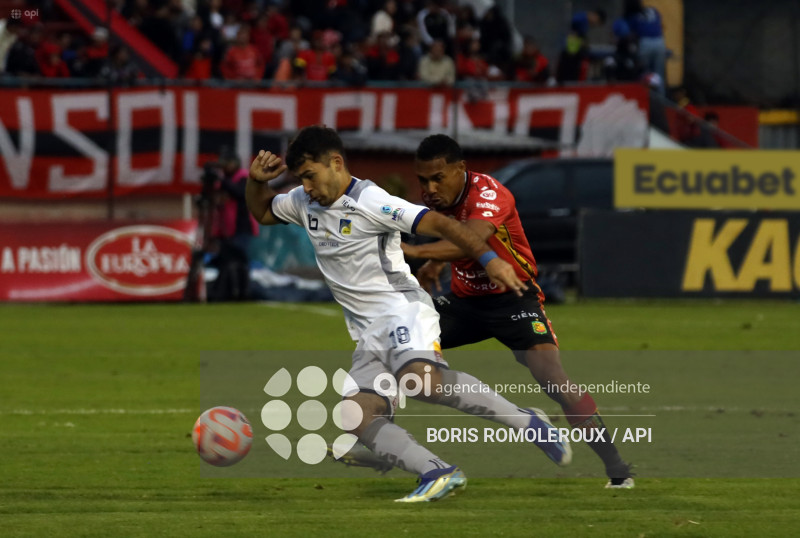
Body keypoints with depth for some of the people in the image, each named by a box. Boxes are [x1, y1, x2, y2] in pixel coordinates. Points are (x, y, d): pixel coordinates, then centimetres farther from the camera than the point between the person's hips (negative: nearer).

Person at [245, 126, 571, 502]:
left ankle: (527, 423, -26)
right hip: (369, 336, 8)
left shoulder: (369, 201, -8)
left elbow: (438, 224, -14)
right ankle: (438, 474, -27)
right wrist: (256, 181, 10)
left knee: (420, 379, -36)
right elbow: (261, 213, 32)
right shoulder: (304, 203, 15)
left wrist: (489, 260, -24)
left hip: (402, 310, -8)